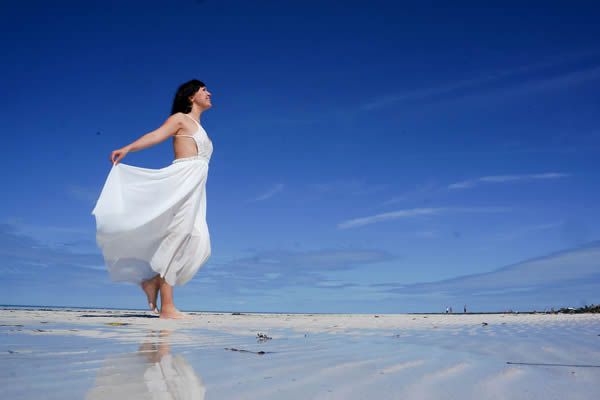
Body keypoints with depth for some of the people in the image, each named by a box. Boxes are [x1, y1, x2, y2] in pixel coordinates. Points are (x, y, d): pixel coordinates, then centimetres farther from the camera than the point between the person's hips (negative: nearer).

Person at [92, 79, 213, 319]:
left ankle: (154, 281, 9)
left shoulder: (199, 129, 28)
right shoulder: (180, 118, 6)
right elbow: (156, 135, -9)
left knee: (199, 246, -2)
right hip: (181, 181, -8)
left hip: (194, 190, 8)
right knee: (176, 239, -12)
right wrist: (128, 148, -26)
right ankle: (166, 307, -10)